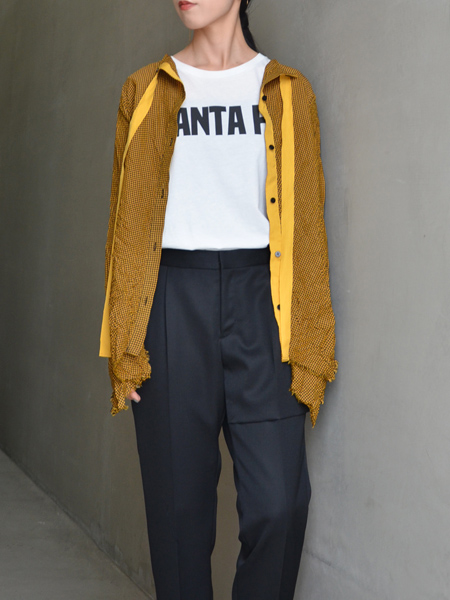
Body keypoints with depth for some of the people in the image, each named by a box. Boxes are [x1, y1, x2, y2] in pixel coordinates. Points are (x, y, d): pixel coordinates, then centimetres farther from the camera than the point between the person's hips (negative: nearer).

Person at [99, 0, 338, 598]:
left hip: (262, 297, 0)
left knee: (279, 501, -7)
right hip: (173, 297, 1)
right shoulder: (148, 90, 12)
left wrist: (309, 348, 0)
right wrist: (125, 344, 2)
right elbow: (127, 219, 10)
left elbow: (307, 218, 7)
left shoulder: (287, 91, 10)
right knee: (178, 496, 3)